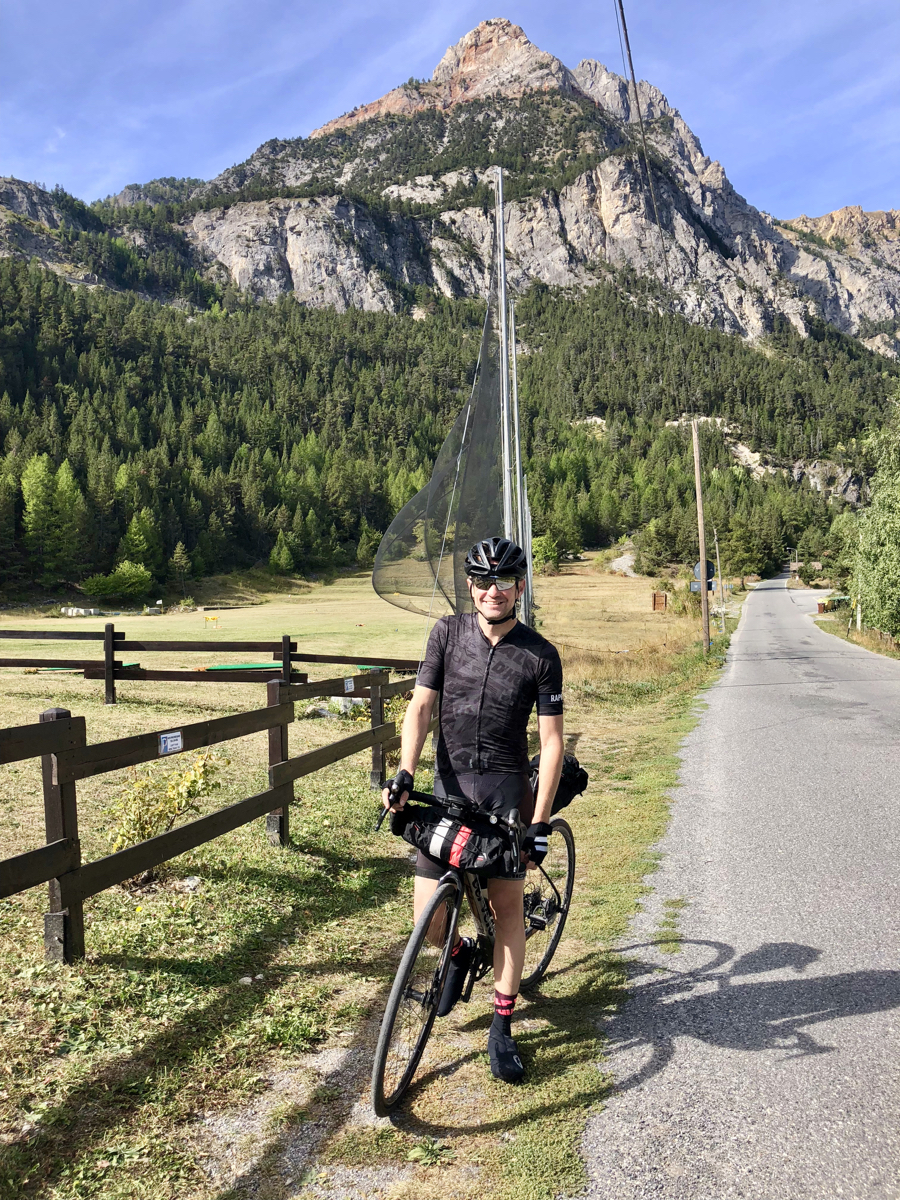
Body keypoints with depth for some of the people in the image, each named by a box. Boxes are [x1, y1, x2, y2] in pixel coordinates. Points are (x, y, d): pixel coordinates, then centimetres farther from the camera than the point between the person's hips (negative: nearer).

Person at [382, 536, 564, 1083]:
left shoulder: (540, 655, -6)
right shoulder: (448, 633, -1)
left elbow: (552, 741, -6)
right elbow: (421, 706, -2)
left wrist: (540, 824, -12)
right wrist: (404, 775, -16)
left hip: (507, 788, -1)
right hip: (449, 785, 2)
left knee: (507, 903, -1)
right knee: (429, 914, -3)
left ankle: (503, 1028, 18)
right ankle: (460, 954, 33)